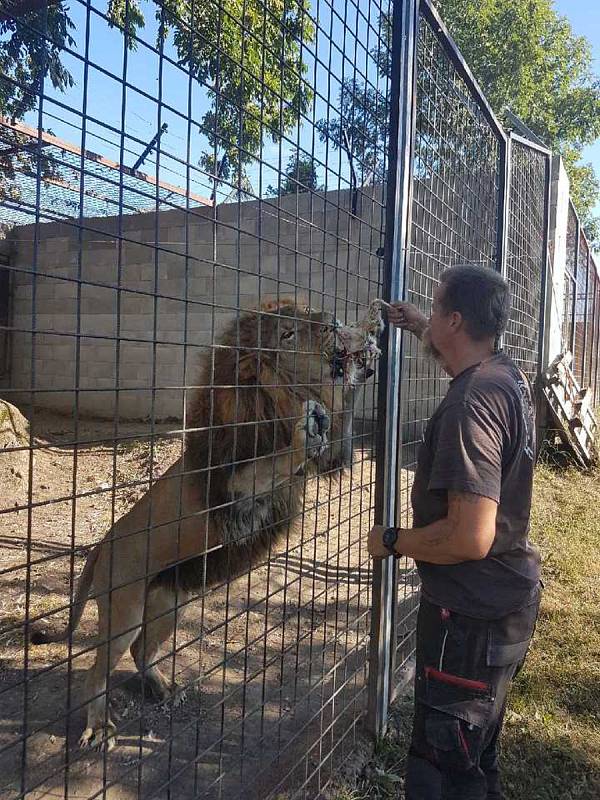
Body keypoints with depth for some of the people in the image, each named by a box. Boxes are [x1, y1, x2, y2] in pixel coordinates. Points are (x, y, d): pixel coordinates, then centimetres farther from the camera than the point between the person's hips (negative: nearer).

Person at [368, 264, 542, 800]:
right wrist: (421, 330, 31)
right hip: (509, 600, 10)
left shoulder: (471, 403, -27)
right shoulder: (508, 375, 3)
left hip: (472, 616, -10)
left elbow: (470, 538, -31)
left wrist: (392, 542, -16)